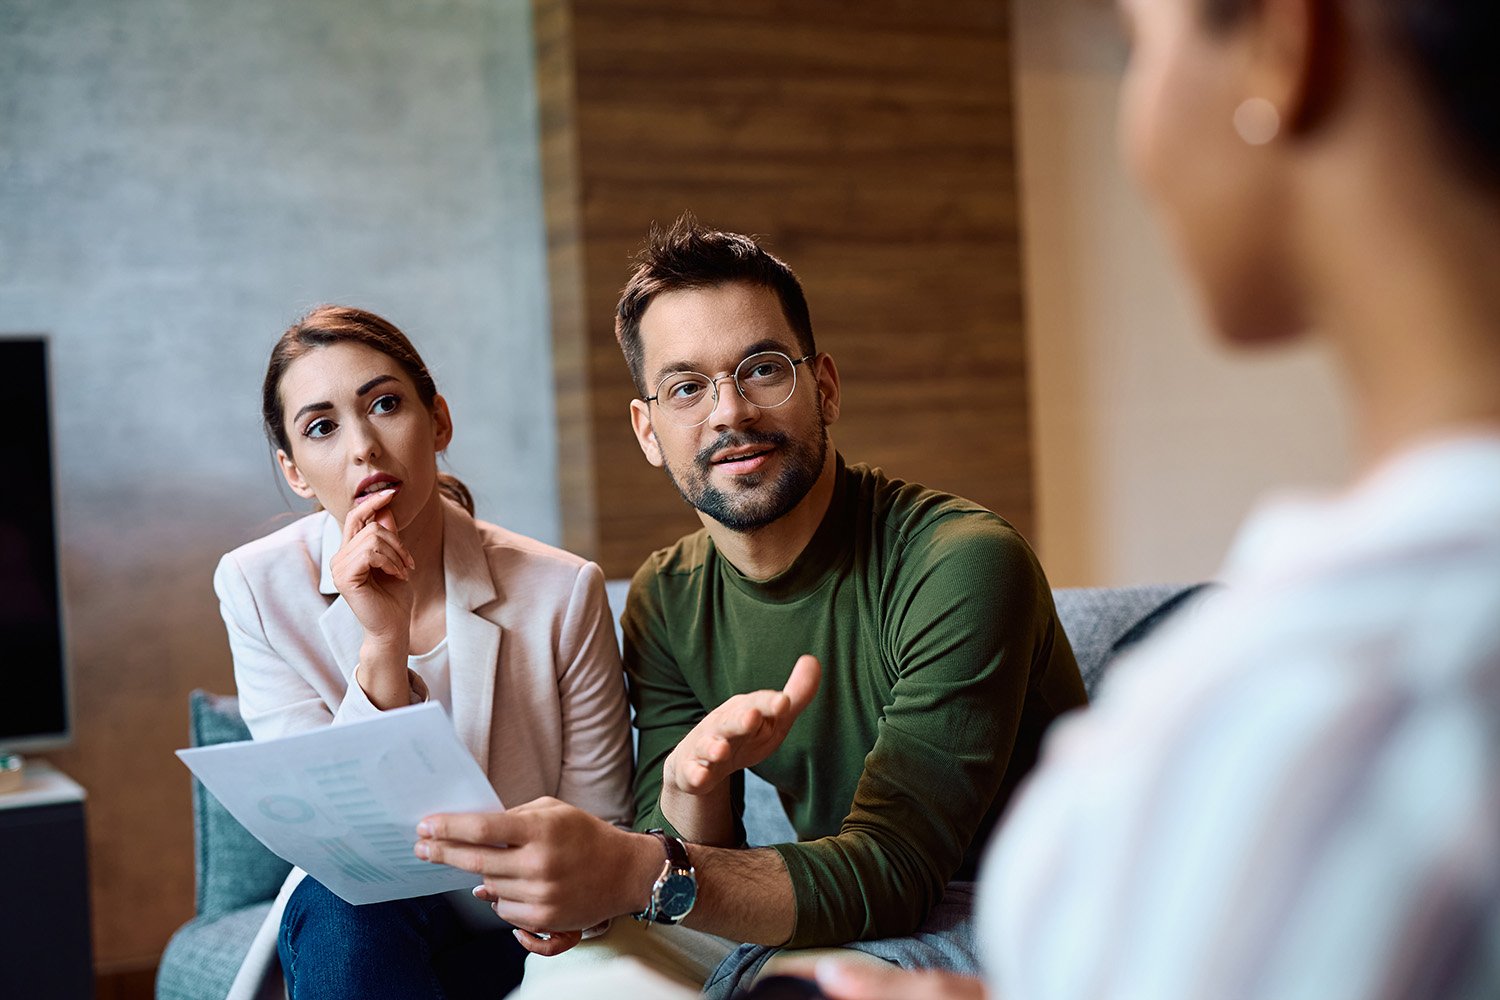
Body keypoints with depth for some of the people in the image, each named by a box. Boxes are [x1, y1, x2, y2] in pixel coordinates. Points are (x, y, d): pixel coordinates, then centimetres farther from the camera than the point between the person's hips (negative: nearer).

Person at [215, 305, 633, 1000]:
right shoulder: (257, 588, -9)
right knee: (340, 906, -33)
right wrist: (383, 643, -28)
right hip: (351, 920, 1)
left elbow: (601, 822, -3)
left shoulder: (562, 592, -13)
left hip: (513, 930, 0)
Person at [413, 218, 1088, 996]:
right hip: (829, 918, 5)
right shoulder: (667, 598, 0)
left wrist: (640, 874, -40)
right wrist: (690, 786, -28)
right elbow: (676, 860, -3)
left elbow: (889, 874, -26)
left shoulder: (960, 566, -21)